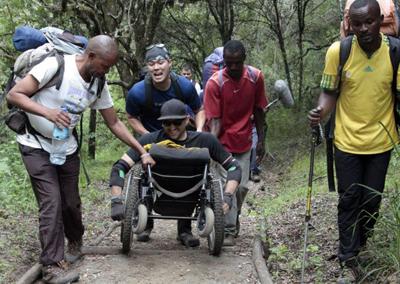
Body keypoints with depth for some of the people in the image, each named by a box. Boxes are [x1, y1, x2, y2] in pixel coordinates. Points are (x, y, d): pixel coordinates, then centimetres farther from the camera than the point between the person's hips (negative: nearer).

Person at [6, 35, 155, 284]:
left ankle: (75, 242, 38)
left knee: (71, 202, 8)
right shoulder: (56, 65, -22)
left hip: (67, 148, 5)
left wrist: (143, 152, -1)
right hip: (36, 146, -5)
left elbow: (114, 123, 4)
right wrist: (48, 112, -35)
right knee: (51, 202, -13)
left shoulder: (99, 85, -4)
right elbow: (14, 95, -21)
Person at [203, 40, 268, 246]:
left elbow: (258, 111, 3)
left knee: (242, 186, 6)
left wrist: (261, 141, 3)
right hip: (223, 142, -3)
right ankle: (229, 230, 2)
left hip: (244, 141, 3)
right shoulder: (214, 83, -17)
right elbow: (214, 120, -16)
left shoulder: (256, 77, -7)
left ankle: (233, 218, 32)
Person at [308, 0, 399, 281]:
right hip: (347, 141, -1)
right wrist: (320, 114, -24)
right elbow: (329, 93, -4)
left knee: (372, 200, 13)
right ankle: (349, 260, 19)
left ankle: (359, 244, 38)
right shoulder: (338, 51, -12)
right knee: (349, 200, 7)